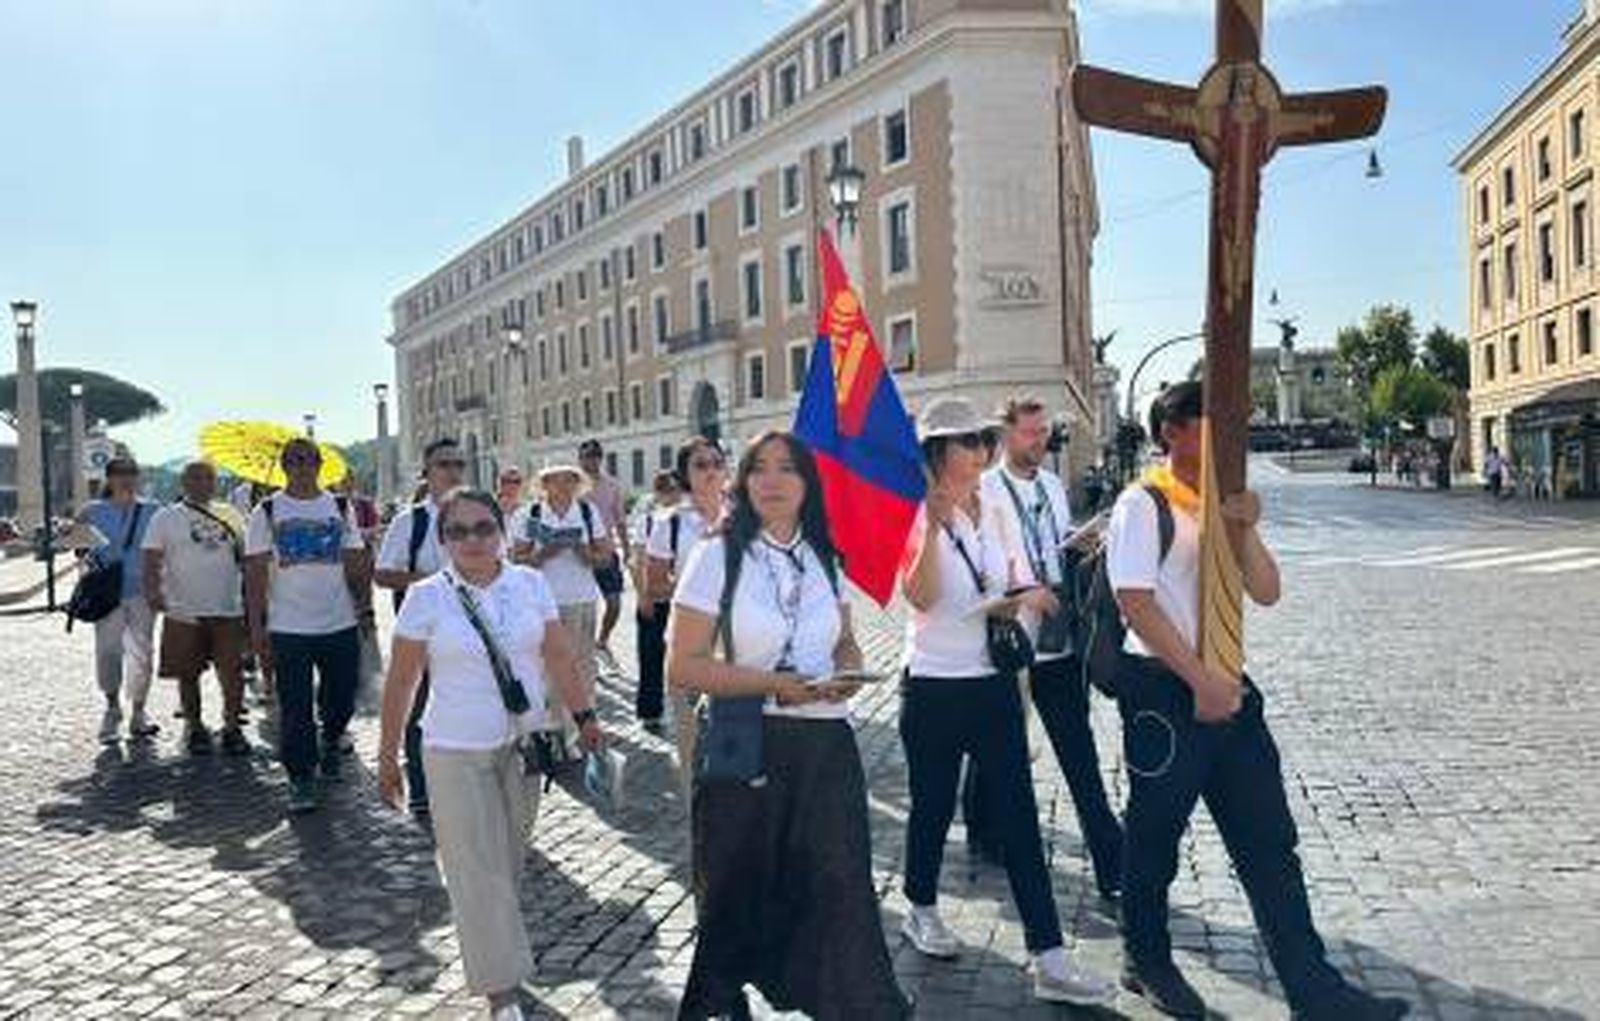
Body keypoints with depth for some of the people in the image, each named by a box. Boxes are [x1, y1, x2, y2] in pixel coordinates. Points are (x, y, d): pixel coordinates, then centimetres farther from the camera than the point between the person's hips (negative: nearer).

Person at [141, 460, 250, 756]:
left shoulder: (229, 515, 11)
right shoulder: (166, 518, 2)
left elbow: (245, 557, 16)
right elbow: (152, 560, -5)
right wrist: (153, 590, -21)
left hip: (228, 609, 2)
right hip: (184, 611, -2)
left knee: (233, 672, -1)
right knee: (188, 674, 9)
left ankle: (233, 726, 11)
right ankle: (194, 727, 23)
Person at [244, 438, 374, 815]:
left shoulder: (340, 508, 7)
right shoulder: (267, 512, 1)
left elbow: (356, 564, 10)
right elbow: (256, 573, -1)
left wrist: (365, 607, 2)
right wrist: (256, 627, -5)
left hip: (340, 624, 2)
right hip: (288, 628, -2)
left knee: (341, 698, 12)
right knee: (295, 709, -1)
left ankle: (331, 742, 41)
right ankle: (301, 779, 10)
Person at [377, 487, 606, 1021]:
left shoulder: (531, 584, 1)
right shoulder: (426, 597, -7)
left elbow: (560, 656, 3)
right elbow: (401, 682, -3)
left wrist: (585, 716, -3)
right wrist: (388, 756, 0)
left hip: (524, 745, 3)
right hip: (457, 755, -3)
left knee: (509, 861, 15)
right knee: (478, 872, -1)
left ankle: (490, 946, 38)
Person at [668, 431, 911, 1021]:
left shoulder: (825, 557, 7)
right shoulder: (718, 556, -7)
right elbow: (682, 668, -10)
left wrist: (850, 674, -2)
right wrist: (774, 683, -18)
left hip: (826, 745, 3)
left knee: (840, 884, 1)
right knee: (740, 894, 11)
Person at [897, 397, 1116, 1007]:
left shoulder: (992, 514, 8)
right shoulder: (915, 517, -9)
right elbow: (920, 598, -22)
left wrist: (1024, 599, -6)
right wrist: (936, 522, -29)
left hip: (994, 684, 5)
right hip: (934, 688, -4)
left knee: (1018, 817, 1)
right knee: (933, 807, 11)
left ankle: (1049, 961, 3)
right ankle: (922, 912, 37)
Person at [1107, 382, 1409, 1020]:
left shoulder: (1226, 503, 13)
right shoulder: (1142, 504, -10)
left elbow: (1267, 592, 9)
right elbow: (1135, 602, -17)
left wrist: (1246, 530, -9)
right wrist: (1199, 679, -17)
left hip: (1225, 685, 7)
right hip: (1163, 690, -7)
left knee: (1269, 842, 7)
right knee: (1155, 836, 9)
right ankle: (1147, 962, 29)